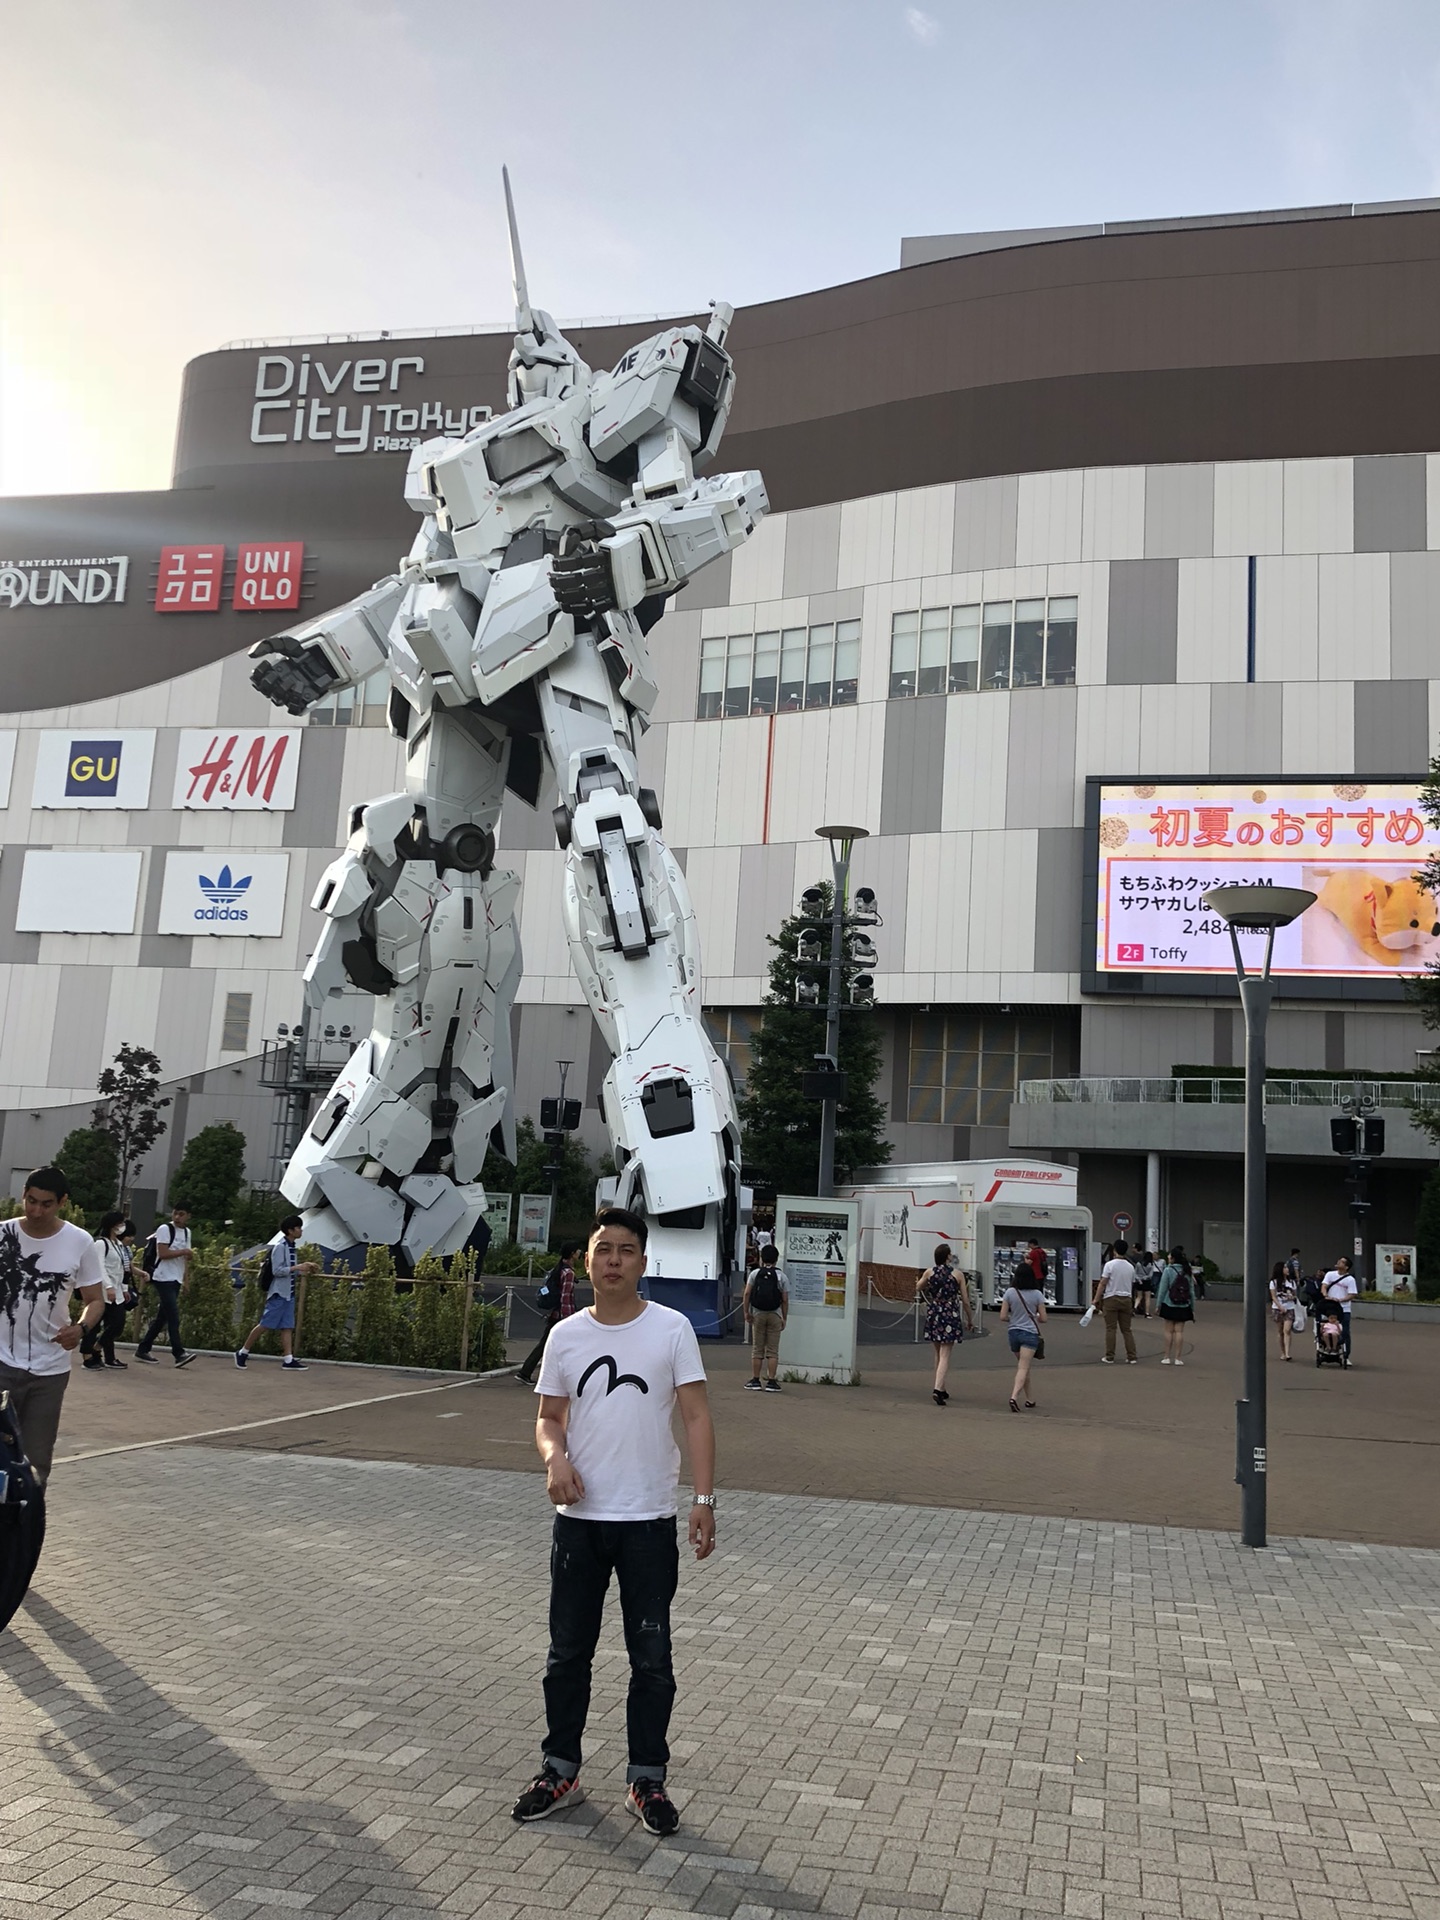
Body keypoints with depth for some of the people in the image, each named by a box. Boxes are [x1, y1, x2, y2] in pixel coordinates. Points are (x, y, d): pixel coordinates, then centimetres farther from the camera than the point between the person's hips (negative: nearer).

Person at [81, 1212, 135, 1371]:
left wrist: (124, 1289, 20)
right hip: (102, 1291, -8)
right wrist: (109, 1287, -27)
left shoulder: (119, 1245, 17)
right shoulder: (101, 1243, -9)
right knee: (95, 1323, -3)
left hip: (116, 1291, 8)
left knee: (118, 1323, 3)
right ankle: (89, 1356, 3)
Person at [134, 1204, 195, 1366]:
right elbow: (162, 1253, -18)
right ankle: (179, 1353, -15)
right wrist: (184, 1252, -12)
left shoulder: (187, 1232, 15)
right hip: (164, 1278, -8)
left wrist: (186, 1279, 14)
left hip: (176, 1280, 8)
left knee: (162, 1316, 10)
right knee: (173, 1316, -13)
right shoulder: (165, 1229, -9)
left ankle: (143, 1349, 18)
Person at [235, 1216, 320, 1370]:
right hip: (278, 1293, -9)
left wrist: (305, 1266, 7)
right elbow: (277, 1271, -20)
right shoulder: (280, 1247, -15)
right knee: (264, 1324, -3)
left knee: (287, 1327, 3)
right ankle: (243, 1352, 9)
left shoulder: (291, 1247, 12)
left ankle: (288, 1360, 1)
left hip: (288, 1294, 9)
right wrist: (297, 1267, -24)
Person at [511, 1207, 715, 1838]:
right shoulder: (566, 1336, 2)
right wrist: (555, 1458, -13)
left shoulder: (672, 1329, -6)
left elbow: (696, 1415, -7)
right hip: (579, 1518, 2)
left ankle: (646, 1779, 24)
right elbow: (549, 1417, 8)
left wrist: (704, 1498, -15)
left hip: (650, 1522, -2)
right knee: (567, 1654, 13)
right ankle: (560, 1770, 29)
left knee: (651, 1659, 8)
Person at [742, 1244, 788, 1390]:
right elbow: (785, 1300, -5)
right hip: (775, 1315, -1)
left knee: (757, 1349, 7)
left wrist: (746, 1312, 0)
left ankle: (755, 1380, 8)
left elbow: (746, 1294, -7)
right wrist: (784, 1318, 3)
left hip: (758, 1314, 1)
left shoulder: (755, 1274, 0)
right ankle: (771, 1381, 1)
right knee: (773, 1350, 3)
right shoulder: (781, 1276, -2)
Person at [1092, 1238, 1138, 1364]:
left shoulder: (1110, 1265, -9)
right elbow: (1132, 1285, 13)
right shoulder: (1130, 1267, 7)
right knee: (1126, 1329, 10)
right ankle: (1131, 1357, 6)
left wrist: (1096, 1299, -6)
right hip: (1126, 1299, 4)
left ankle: (1110, 1357, -1)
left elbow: (1102, 1283, -11)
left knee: (1111, 1329, -1)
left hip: (1111, 1298, -4)